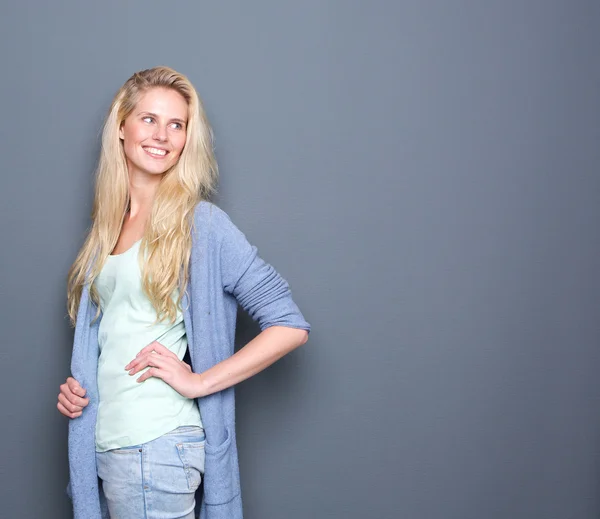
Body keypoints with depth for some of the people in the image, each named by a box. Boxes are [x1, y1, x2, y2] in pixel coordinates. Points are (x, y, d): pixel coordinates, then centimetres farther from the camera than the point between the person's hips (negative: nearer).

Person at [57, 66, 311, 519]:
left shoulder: (200, 222, -10)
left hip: (157, 448, -6)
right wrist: (76, 386, 5)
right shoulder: (108, 225, 10)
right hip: (101, 444, 6)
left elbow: (290, 325, -14)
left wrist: (198, 381, -15)